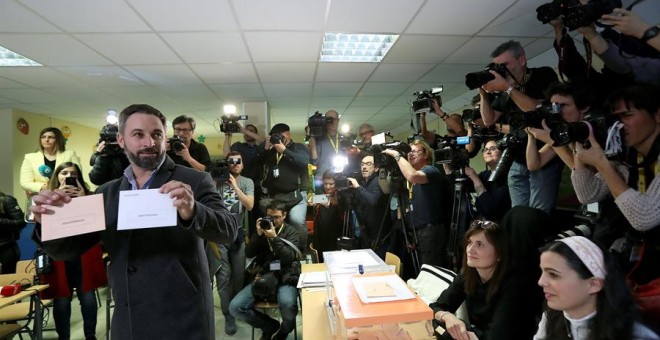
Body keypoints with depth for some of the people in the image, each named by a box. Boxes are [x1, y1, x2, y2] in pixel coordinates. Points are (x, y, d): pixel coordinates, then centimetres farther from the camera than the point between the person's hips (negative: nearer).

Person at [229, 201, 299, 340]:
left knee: (287, 305, -34)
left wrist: (274, 238, -17)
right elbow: (249, 254, 4)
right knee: (235, 307, -15)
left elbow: (289, 258, -10)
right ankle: (271, 326, 8)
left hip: (284, 277, -3)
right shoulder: (262, 227, 12)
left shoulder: (291, 231, 4)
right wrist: (258, 234, -10)